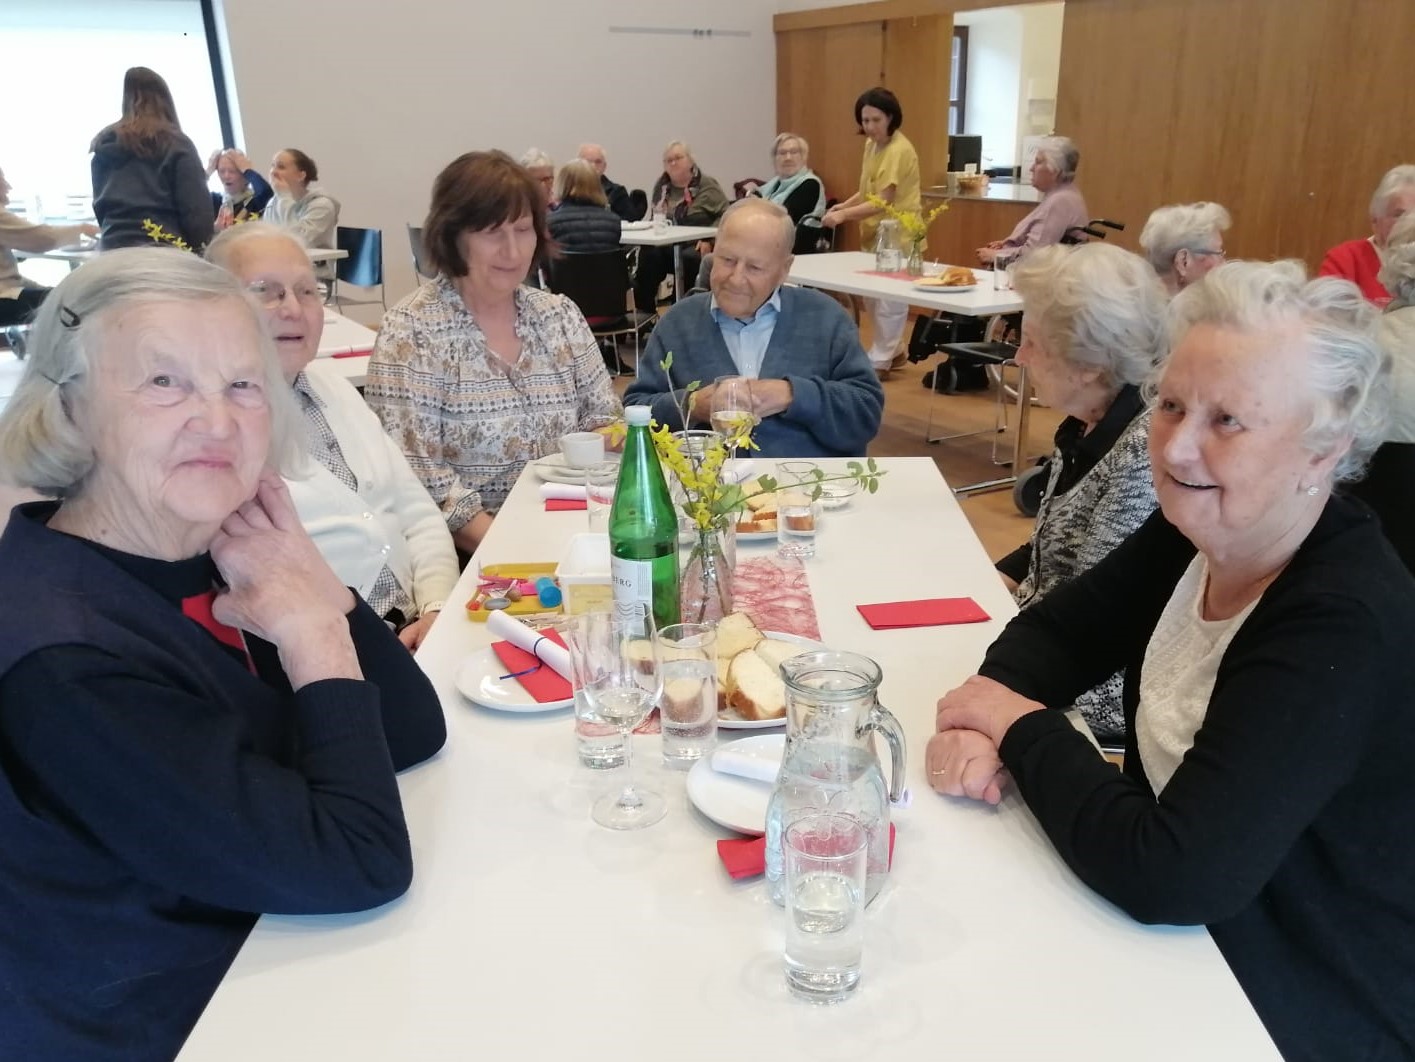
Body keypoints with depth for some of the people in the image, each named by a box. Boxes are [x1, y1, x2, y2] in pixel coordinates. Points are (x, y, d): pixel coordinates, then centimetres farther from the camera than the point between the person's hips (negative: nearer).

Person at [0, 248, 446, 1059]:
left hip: (258, 964, 6)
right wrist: (312, 632, -20)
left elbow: (415, 736, -4)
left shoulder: (205, 559, -5)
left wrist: (316, 585, -15)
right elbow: (362, 863, -25)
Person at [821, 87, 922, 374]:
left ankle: (880, 360, 7)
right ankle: (892, 350, 29)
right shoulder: (871, 144, 8)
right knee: (871, 294, 14)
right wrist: (844, 205, 0)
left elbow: (883, 201, -25)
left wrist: (844, 216, -31)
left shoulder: (899, 150, -20)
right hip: (876, 232, 9)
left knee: (889, 297, -1)